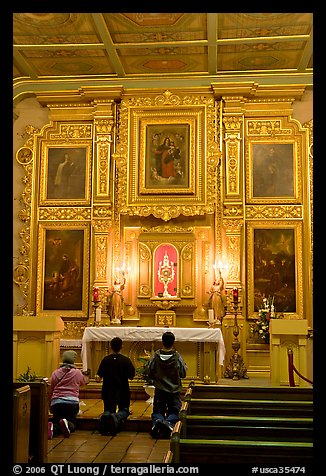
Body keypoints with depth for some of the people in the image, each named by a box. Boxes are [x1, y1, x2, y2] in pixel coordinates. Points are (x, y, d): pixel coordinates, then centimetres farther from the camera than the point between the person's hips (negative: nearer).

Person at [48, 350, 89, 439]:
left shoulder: (55, 373, 13)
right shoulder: (77, 373, 9)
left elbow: (49, 392, 15)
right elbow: (85, 382, 31)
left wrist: (49, 405, 29)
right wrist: (86, 375, 53)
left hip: (56, 402, 2)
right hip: (72, 402, -2)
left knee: (56, 422, 11)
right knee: (72, 424, 9)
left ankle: (52, 427, -25)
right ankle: (67, 423, -26)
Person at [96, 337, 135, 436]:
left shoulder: (105, 360, -4)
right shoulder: (126, 360, -7)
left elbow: (98, 377, -6)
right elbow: (131, 376, -4)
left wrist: (98, 378, 17)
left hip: (108, 391, 1)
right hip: (123, 391, -1)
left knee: (108, 410, 16)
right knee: (124, 410, 13)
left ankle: (105, 417, -22)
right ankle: (117, 417, -24)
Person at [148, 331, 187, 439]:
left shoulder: (155, 356, -9)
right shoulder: (177, 357, -12)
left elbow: (150, 374, -1)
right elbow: (183, 374, -2)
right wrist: (185, 365, 16)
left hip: (160, 389, 1)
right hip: (174, 389, -1)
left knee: (157, 411, 12)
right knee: (174, 412, 11)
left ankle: (157, 421, -23)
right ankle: (169, 422, -22)